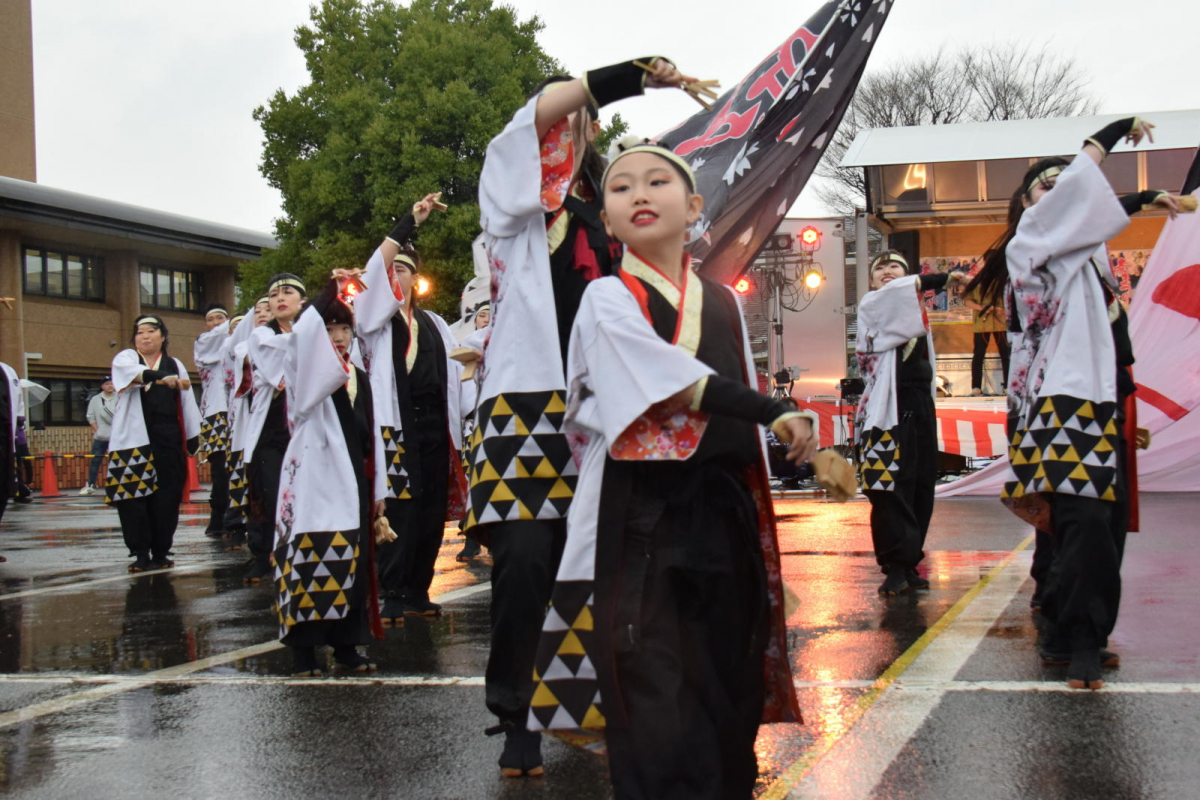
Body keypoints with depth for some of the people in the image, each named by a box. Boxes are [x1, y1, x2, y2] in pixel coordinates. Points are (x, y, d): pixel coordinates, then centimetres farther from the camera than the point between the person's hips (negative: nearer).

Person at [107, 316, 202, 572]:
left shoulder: (175, 365, 16)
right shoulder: (125, 358, 7)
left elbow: (187, 403, 15)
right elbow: (131, 373, -18)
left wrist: (193, 436, 7)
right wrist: (162, 378, -35)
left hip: (167, 440, 2)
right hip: (132, 440, -2)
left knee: (166, 499, -2)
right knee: (132, 497, -7)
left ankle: (160, 553, 7)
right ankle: (141, 553, -1)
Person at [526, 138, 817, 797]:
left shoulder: (723, 304, 14)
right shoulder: (608, 299, -1)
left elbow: (743, 430, 17)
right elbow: (675, 384, -16)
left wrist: (760, 535, 14)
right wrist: (775, 412, -15)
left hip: (722, 517, 5)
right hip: (640, 524, -5)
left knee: (730, 704, 7)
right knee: (660, 725, -7)